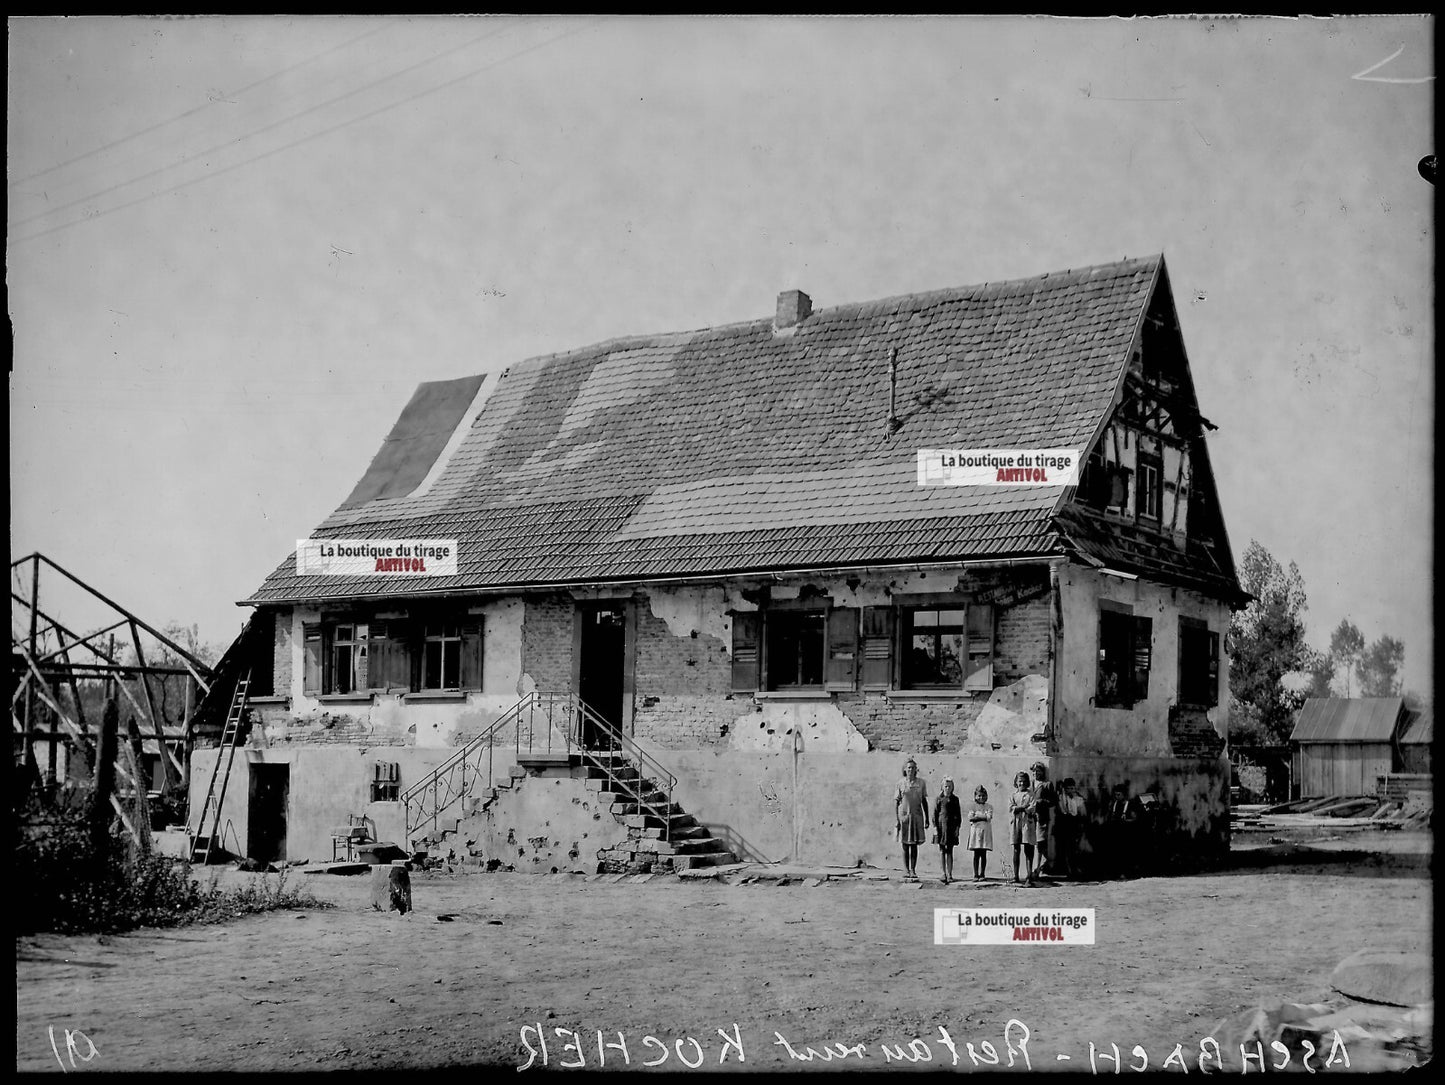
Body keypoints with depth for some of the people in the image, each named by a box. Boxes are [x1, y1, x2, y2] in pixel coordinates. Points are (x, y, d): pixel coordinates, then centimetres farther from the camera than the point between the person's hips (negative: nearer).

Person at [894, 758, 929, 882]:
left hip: (917, 816, 1)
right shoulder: (900, 784, -1)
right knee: (905, 845, 2)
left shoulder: (921, 783, 4)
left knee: (914, 845, 3)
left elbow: (924, 802, 9)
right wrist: (896, 819, -7)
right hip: (903, 816, -1)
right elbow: (895, 802, 0)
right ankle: (906, 870, 8)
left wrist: (927, 819, 7)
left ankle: (913, 870, 8)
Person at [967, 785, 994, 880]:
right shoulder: (973, 806, 8)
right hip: (975, 831, -1)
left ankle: (982, 874, 7)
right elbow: (970, 818, -6)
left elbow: (989, 817, -6)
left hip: (986, 831, 1)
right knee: (976, 854, -1)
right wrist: (983, 817, -10)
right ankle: (975, 874, 2)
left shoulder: (989, 807, 9)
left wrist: (977, 816, -7)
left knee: (983, 854, 2)